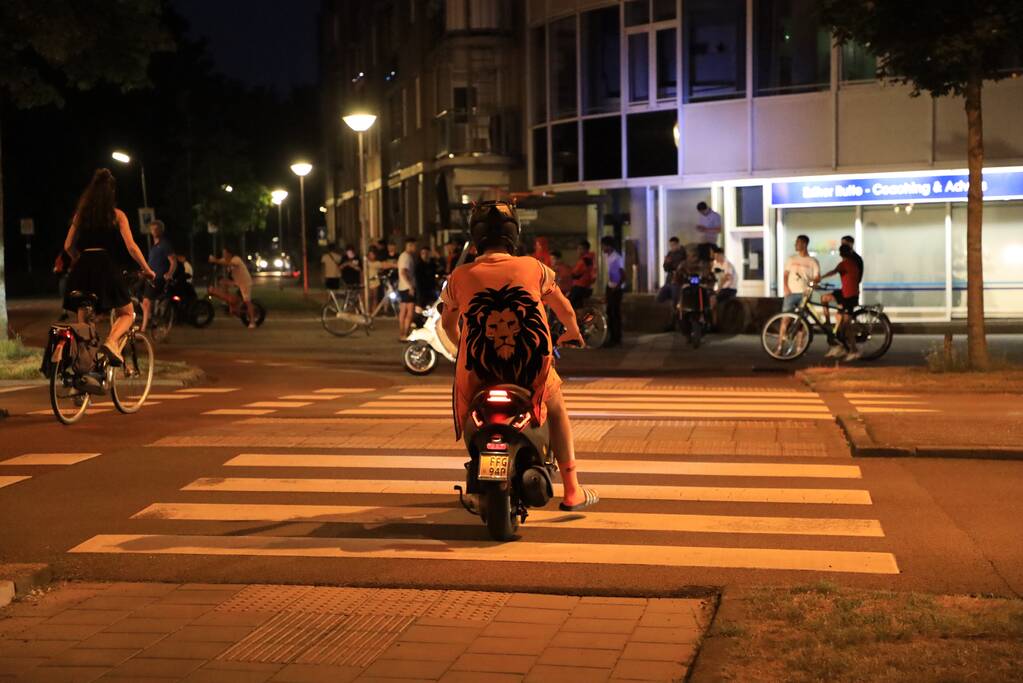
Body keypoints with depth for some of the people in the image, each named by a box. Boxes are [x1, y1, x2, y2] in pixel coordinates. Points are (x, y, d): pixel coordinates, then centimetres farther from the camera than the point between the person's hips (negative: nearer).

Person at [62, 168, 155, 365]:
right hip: (105, 267, -4)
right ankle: (111, 341, -18)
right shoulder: (116, 215, 2)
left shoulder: (81, 214, 13)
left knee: (84, 322, 11)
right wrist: (147, 270, 6)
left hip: (82, 269, 4)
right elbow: (131, 247, -4)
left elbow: (68, 246, 12)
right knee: (126, 314, 12)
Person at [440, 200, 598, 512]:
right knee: (557, 411, 29)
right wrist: (572, 332, 40)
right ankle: (572, 491, 28)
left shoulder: (460, 276, 2)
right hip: (531, 371, 0)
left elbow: (448, 323, 19)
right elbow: (565, 310, 18)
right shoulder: (533, 268, 2)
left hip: (480, 374, 0)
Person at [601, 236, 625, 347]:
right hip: (610, 287, 8)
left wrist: (617, 287, -24)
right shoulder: (606, 256, 7)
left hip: (616, 288, -8)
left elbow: (623, 275, -20)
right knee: (609, 312, 10)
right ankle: (612, 337, 18)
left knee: (615, 313, -5)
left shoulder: (617, 258, -18)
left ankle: (617, 339, 0)